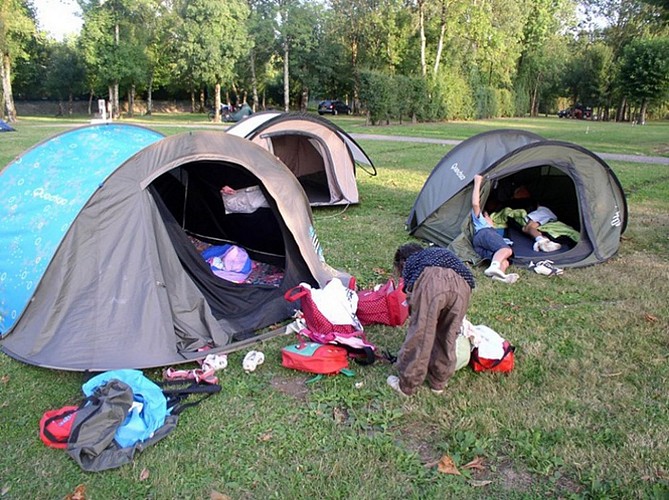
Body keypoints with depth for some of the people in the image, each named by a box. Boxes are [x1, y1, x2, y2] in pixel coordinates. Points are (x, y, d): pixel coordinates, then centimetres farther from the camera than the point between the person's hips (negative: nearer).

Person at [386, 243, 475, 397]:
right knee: (447, 337, 20)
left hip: (432, 280, -4)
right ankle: (438, 382, 35)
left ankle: (406, 385, 22)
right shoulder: (441, 252, 45)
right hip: (463, 284, 4)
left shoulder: (410, 263, 35)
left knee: (419, 335, 8)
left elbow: (412, 298, 26)